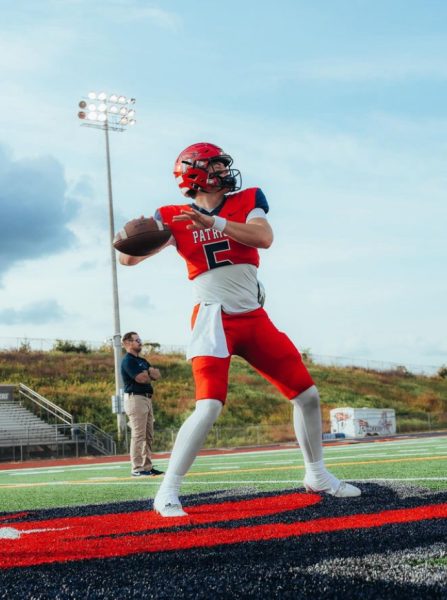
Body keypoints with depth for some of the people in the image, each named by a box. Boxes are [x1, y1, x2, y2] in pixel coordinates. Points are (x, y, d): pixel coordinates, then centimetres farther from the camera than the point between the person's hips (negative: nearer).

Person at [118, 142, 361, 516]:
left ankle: (317, 475, 27)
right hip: (214, 321, -4)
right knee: (209, 408, -22)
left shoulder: (247, 201, 4)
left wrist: (214, 223, -27)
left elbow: (264, 238, -16)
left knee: (307, 394, 8)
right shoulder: (175, 218, -2)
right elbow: (130, 258, -9)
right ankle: (167, 493, -11)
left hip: (255, 319, 4)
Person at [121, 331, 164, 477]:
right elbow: (141, 379, -17)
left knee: (148, 436, 8)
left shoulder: (142, 361, 21)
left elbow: (158, 375, 11)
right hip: (135, 398, -9)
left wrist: (148, 372, -8)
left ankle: (147, 467, 11)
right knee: (138, 435, -10)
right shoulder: (128, 361, -7)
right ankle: (137, 469, -10)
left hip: (147, 399, 9)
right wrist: (150, 373, 4)